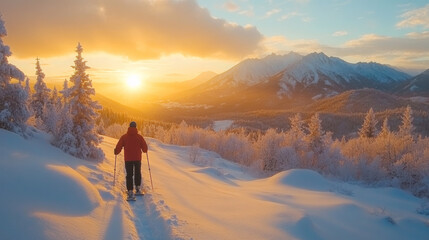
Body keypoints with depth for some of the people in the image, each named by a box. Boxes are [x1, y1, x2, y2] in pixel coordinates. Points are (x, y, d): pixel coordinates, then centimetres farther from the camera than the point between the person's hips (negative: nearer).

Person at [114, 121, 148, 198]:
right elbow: (145, 148, 0)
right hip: (137, 158, 0)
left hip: (128, 159, 0)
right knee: (137, 173, 17)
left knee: (129, 175, 4)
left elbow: (118, 147, -4)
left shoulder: (124, 137, -4)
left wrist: (116, 152, 17)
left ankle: (130, 191, -4)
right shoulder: (139, 137, -5)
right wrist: (144, 151, 23)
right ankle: (138, 188, 21)